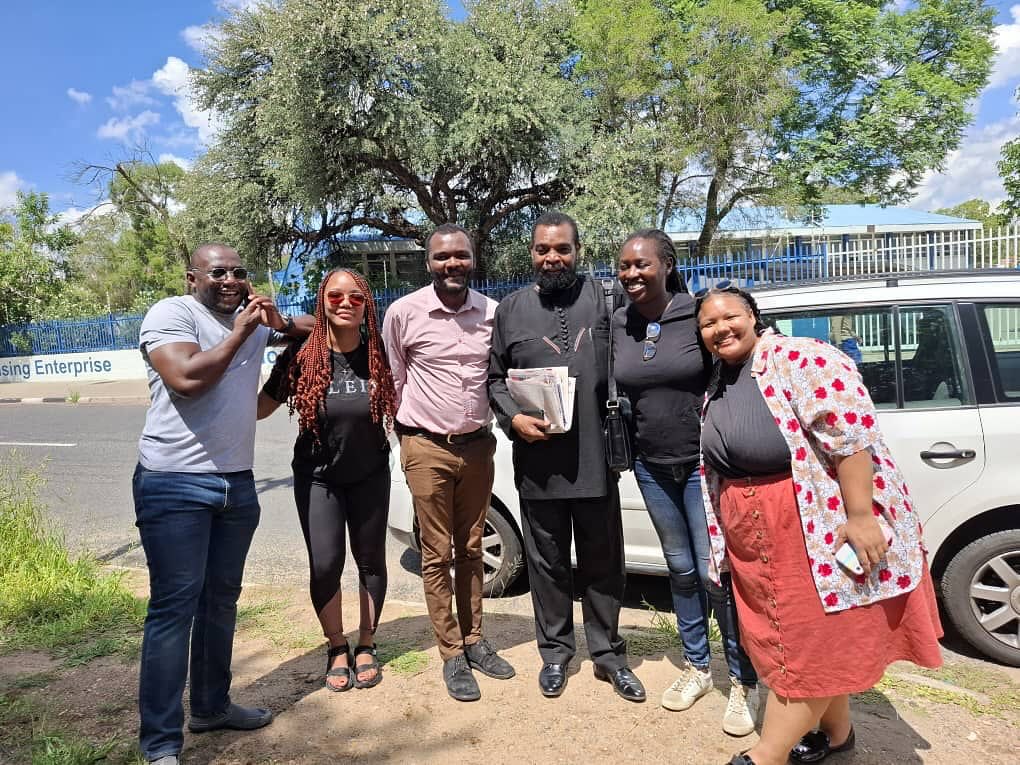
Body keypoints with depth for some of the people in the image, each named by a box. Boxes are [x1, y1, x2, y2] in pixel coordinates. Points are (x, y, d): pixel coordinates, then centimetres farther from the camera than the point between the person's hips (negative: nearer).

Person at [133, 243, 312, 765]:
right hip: (175, 484, -6)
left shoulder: (252, 318, 12)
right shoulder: (171, 313, -7)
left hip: (238, 482, 7)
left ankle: (212, 706, 31)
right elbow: (186, 379, -22)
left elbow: (313, 325, 23)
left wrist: (279, 323, 1)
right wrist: (240, 332, -14)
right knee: (174, 606, -3)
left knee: (222, 599, 15)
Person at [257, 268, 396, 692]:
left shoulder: (378, 354, -10)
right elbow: (260, 407, -9)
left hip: (370, 474, 1)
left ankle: (366, 646, 30)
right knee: (325, 565, -2)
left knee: (371, 561, 10)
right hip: (317, 477, -1)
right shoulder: (301, 356, -12)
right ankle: (337, 648, 23)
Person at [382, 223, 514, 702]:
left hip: (477, 446, 3)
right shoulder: (404, 313, -8)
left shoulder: (492, 312, 0)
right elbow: (394, 380, 3)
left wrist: (490, 426, 8)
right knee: (437, 555, 5)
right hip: (427, 449, -3)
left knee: (471, 550, 15)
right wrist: (410, 433, 7)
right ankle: (452, 654, 18)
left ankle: (473, 640, 29)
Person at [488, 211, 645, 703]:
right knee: (548, 564, 14)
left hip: (596, 457, 0)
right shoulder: (511, 308, 5)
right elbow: (493, 378, 7)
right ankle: (555, 652, 32)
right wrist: (513, 417, -9)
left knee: (603, 563, 13)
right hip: (538, 461, 0)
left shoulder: (599, 298, 3)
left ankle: (608, 653, 31)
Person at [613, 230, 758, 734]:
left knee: (715, 573, -2)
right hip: (653, 467, 4)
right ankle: (697, 666, 34)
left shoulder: (698, 314, -10)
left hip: (703, 464, -4)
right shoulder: (618, 325, 2)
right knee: (681, 568, 16)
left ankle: (744, 681, 18)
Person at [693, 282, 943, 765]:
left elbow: (851, 433, -23)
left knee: (809, 641, 2)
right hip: (755, 539, 9)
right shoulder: (716, 391, 10)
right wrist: (728, 541, 21)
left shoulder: (798, 358, -16)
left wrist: (860, 516, -26)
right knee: (790, 635, 18)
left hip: (818, 527, -8)